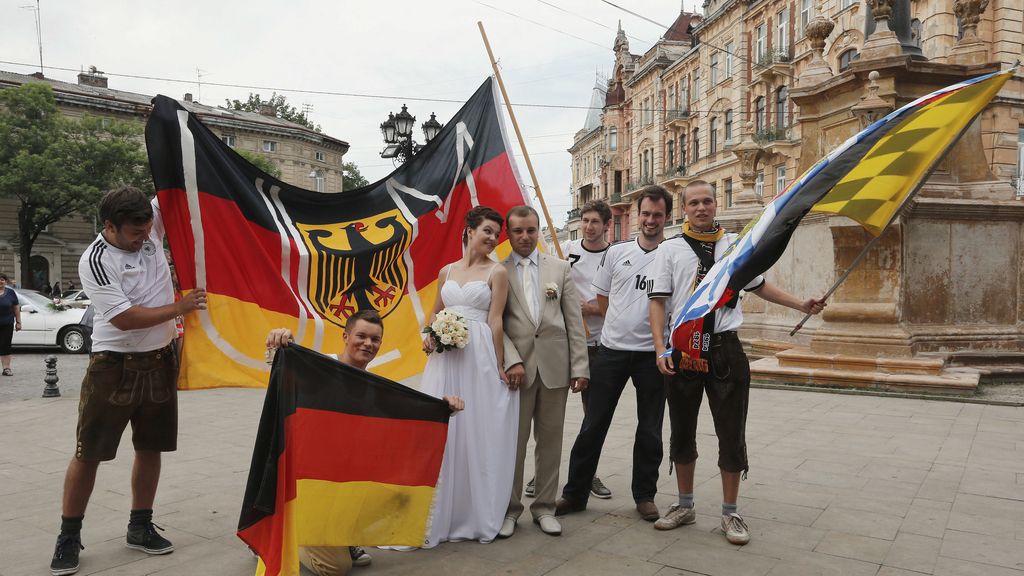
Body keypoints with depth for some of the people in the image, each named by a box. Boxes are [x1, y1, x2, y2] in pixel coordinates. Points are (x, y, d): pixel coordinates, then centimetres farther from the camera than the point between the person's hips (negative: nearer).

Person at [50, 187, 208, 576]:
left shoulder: (149, 227, -1)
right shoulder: (95, 262, -16)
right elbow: (125, 319, -21)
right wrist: (180, 308, -16)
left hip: (159, 361, 5)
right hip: (114, 366, -5)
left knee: (151, 448, 12)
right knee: (88, 453, 2)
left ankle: (140, 527, 26)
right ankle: (69, 537, 19)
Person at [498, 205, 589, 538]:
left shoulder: (560, 268, 9)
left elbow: (574, 321, 6)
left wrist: (580, 366, 0)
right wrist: (512, 361, -13)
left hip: (555, 365, 2)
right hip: (517, 366, -2)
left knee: (550, 440, 10)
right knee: (513, 441, 4)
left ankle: (545, 507, 23)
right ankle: (510, 508, 20)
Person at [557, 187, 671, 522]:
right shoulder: (616, 253, 6)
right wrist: (624, 328, 8)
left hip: (653, 353, -1)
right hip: (612, 349, 2)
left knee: (650, 430, 10)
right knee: (593, 425, 6)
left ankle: (644, 496, 27)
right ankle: (575, 493, 19)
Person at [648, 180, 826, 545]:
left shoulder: (735, 245, 8)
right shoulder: (670, 249, 1)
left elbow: (759, 286, 19)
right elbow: (658, 301, -4)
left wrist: (801, 305, 13)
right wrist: (660, 349, -13)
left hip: (725, 348, 1)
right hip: (682, 348, 0)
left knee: (731, 433, 5)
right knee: (682, 431, 12)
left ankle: (730, 514, 22)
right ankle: (685, 506, 30)